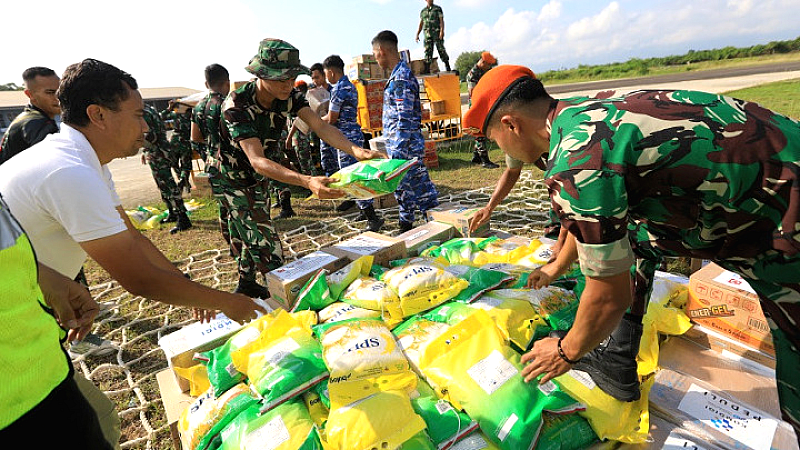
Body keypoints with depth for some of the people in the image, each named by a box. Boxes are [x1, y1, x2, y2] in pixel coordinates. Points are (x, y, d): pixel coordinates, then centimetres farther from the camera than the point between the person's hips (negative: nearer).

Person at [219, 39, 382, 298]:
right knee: (267, 246, -13)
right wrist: (307, 182, -58)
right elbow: (257, 160, -42)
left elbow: (319, 126, -26)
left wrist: (356, 150, -45)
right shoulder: (236, 105, -33)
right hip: (233, 177, -6)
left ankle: (246, 283, 40)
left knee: (254, 235, 20)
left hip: (258, 179, 7)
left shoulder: (289, 95, -14)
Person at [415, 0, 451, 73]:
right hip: (427, 33, 3)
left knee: (441, 49, -6)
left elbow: (441, 21, -1)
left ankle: (447, 66, -1)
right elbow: (420, 24, 18)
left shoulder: (438, 8, 8)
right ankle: (427, 69, -3)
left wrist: (442, 31, -15)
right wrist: (417, 35, 8)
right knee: (428, 51, -2)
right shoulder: (423, 11, 17)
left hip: (437, 32, -3)